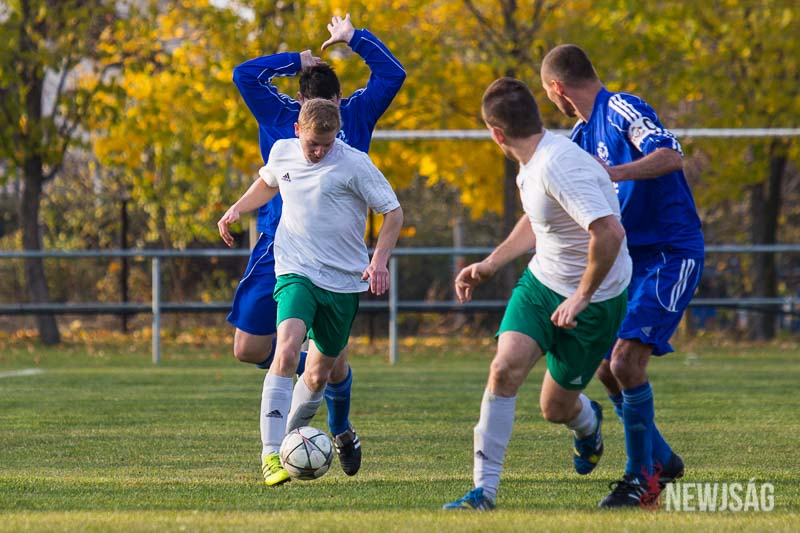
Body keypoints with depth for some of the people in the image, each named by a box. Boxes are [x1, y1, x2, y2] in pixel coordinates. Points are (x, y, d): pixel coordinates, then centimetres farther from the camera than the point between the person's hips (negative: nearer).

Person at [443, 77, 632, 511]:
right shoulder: (532, 165, 2)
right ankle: (484, 489, -10)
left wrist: (582, 297, -28)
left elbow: (609, 232, -38)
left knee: (555, 408, 6)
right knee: (504, 369, -16)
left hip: (592, 301, -7)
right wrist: (490, 264, 21)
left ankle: (587, 422, 46)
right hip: (540, 282, 7)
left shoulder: (560, 167, -29)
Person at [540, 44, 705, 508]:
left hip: (672, 255, -9)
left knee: (626, 361, -18)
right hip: (629, 259, 9)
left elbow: (672, 156, -30)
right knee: (607, 370, 8)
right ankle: (662, 460, 26)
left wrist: (612, 174, -40)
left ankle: (643, 478, -7)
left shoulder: (623, 109, -14)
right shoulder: (583, 134, 14)